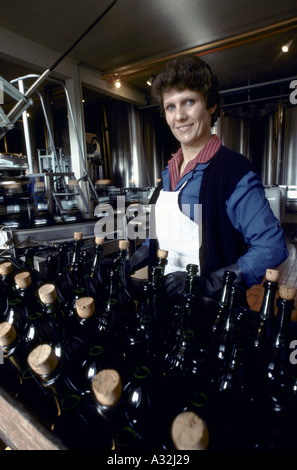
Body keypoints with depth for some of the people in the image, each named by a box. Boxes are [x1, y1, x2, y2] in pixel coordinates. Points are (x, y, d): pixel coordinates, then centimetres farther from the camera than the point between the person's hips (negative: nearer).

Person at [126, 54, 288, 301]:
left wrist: (204, 283, -27)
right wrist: (128, 263, 4)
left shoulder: (234, 170, -16)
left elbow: (272, 246, -21)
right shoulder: (170, 171, 6)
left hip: (211, 307, -6)